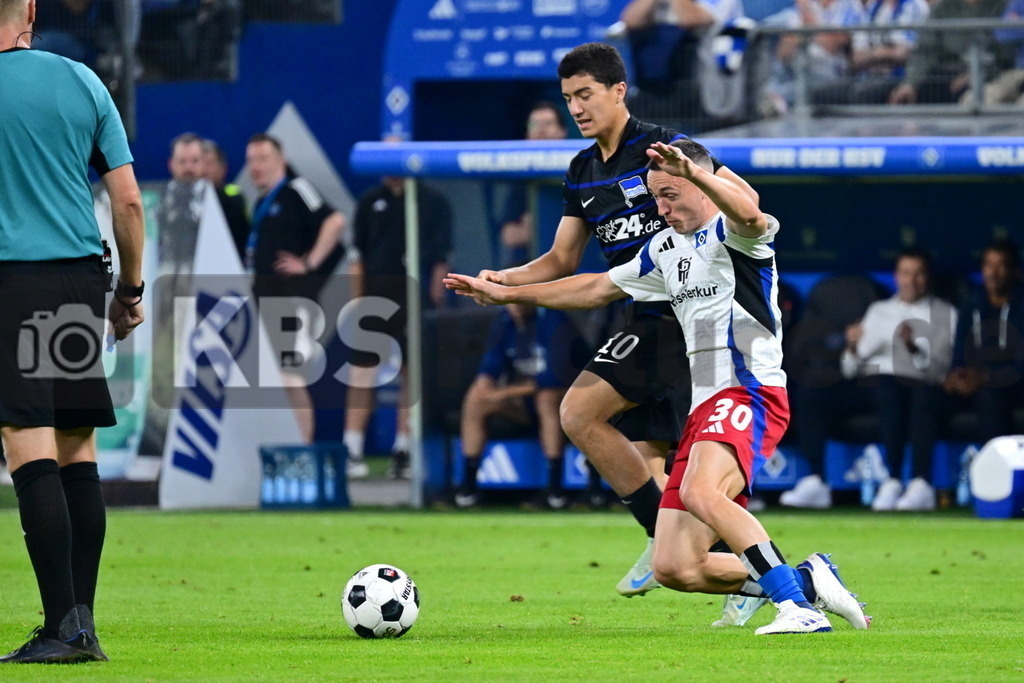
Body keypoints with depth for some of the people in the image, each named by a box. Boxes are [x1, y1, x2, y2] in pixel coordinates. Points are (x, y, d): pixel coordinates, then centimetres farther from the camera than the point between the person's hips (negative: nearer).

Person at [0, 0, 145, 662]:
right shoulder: (82, 82, 7)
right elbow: (129, 199, 8)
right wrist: (132, 290, 17)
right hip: (81, 278, 5)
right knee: (78, 452, 9)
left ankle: (62, 625, -15)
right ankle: (83, 623, 10)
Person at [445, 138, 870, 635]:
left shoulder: (730, 234, -5)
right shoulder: (666, 248, 22)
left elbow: (750, 216, -31)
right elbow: (598, 287, 34)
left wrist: (694, 172, -47)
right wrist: (507, 293, 36)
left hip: (750, 394, -9)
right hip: (703, 408, 9)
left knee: (700, 491, -37)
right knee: (673, 568, -3)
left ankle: (797, 608, -36)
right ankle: (807, 582, 7)